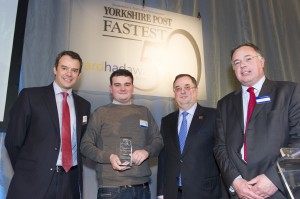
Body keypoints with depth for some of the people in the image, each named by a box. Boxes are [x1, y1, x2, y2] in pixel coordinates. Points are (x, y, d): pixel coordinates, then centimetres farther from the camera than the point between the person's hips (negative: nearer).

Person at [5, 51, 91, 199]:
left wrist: (76, 170, 4)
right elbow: (13, 140, -2)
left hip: (70, 182, 4)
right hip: (33, 181, -3)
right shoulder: (30, 96, -3)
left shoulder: (84, 105, 9)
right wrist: (26, 170, 2)